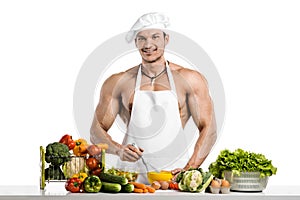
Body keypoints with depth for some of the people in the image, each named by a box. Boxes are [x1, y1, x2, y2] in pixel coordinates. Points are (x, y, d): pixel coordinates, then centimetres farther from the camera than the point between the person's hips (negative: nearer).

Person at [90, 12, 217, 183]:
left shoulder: (190, 80, 7)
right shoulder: (118, 83, 9)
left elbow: (209, 130, 3)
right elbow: (97, 131, 10)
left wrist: (188, 170, -10)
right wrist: (119, 150, -10)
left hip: (175, 174, 0)